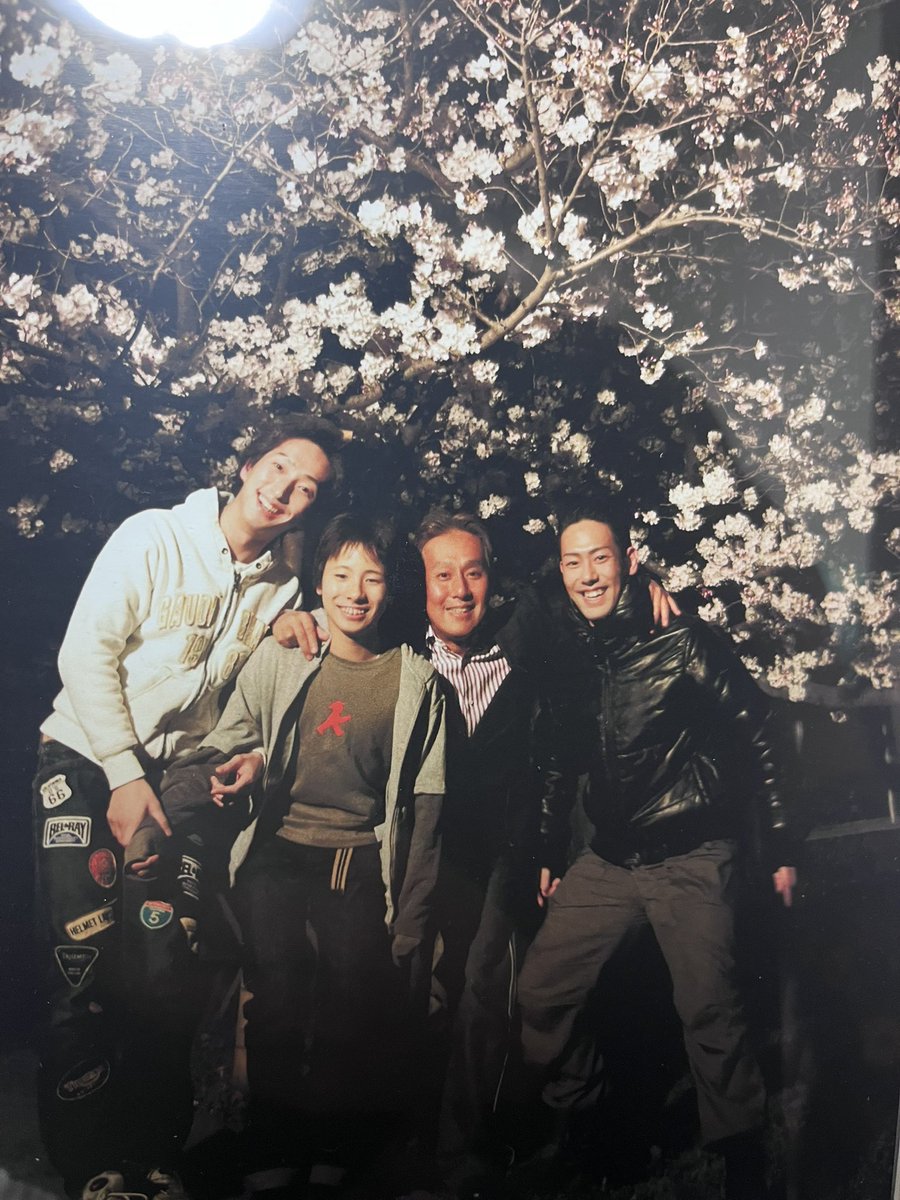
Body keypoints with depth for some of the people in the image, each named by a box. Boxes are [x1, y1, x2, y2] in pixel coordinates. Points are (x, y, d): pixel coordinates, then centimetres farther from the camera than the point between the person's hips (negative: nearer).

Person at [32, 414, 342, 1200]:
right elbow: (86, 654, -12)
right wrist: (126, 776, -14)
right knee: (83, 960, -10)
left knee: (170, 969, 0)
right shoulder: (154, 536, -10)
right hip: (88, 756, -4)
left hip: (179, 771, 4)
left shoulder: (282, 586, 5)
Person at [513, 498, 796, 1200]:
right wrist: (550, 853, 19)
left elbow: (756, 741, -5)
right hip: (607, 860, 5)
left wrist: (780, 846, -4)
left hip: (694, 857, -5)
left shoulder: (686, 643, -10)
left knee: (709, 1009, -8)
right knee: (540, 991, 5)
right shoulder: (567, 661, 5)